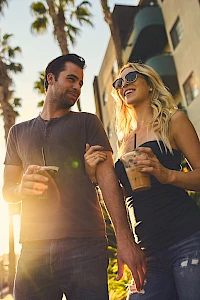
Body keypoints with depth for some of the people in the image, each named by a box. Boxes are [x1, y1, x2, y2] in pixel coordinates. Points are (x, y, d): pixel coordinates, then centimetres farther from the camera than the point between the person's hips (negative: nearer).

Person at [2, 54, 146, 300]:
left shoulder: (87, 122, 11)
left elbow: (107, 177, -1)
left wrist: (124, 239, -13)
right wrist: (22, 188, -9)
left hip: (85, 245, -2)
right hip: (33, 249, 3)